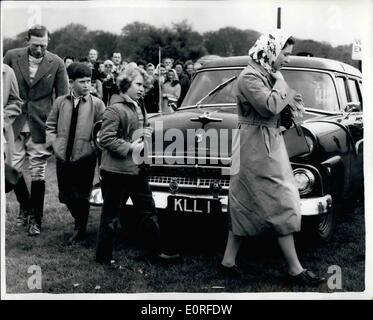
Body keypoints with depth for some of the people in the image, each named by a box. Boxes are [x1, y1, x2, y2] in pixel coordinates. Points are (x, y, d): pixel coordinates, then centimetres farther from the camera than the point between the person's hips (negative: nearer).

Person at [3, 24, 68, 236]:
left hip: (40, 125, -2)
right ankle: (24, 206, 30)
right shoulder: (12, 57, -1)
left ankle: (36, 218, 12)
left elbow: (63, 97, 1)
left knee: (38, 171, 1)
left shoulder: (56, 63, -4)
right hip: (15, 123, 2)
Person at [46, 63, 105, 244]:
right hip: (63, 157, 3)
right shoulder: (60, 102, 4)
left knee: (81, 197, 4)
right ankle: (80, 221, 37)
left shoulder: (97, 104, -4)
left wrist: (93, 147, -13)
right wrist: (54, 144, -3)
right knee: (65, 196, 12)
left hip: (85, 159, -3)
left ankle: (80, 231, 23)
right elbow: (50, 126, 9)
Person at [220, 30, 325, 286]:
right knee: (281, 206, -5)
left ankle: (228, 261, 20)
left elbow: (278, 107, 17)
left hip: (269, 146, 10)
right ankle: (295, 269, 4)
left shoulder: (269, 75, 13)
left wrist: (289, 98, -3)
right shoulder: (250, 77, -15)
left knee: (246, 206, 12)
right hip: (258, 150, -10)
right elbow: (271, 106, -28)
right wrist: (280, 81, -12)